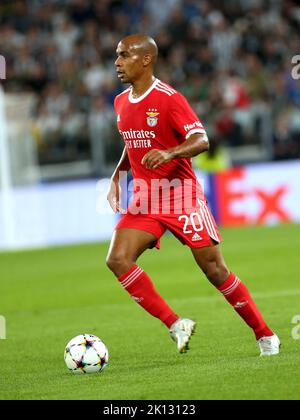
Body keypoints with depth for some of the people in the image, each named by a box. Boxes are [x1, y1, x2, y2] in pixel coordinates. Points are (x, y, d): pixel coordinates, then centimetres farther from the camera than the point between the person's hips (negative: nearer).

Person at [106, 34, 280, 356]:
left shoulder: (168, 98, -13)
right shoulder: (121, 102, 10)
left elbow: (201, 140, -21)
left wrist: (169, 153, -38)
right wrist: (116, 178, 13)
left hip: (181, 195, -6)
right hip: (145, 199, 6)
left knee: (214, 269, -5)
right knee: (117, 259, -15)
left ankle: (265, 336, 11)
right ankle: (175, 325, -8)